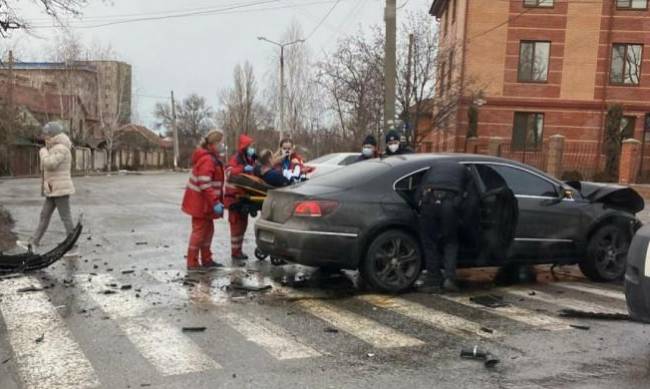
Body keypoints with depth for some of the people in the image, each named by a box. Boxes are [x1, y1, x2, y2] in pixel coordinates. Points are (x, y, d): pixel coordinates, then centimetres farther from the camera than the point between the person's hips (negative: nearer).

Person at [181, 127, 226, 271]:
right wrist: (215, 203, -28)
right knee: (199, 231, -3)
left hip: (204, 202, 10)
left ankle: (206, 260, 24)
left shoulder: (212, 158, 12)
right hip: (200, 202, -10)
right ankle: (192, 263, 4)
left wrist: (217, 201, 16)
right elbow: (205, 185, -28)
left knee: (208, 230, 15)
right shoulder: (207, 160, -20)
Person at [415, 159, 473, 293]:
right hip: (450, 202, 0)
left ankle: (433, 281, 14)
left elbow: (418, 192, 26)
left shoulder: (435, 167, 35)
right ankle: (449, 278, 4)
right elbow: (467, 196, 20)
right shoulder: (463, 170, 32)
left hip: (429, 201, 1)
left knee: (430, 243, 12)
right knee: (450, 242, 17)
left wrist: (421, 211, 31)